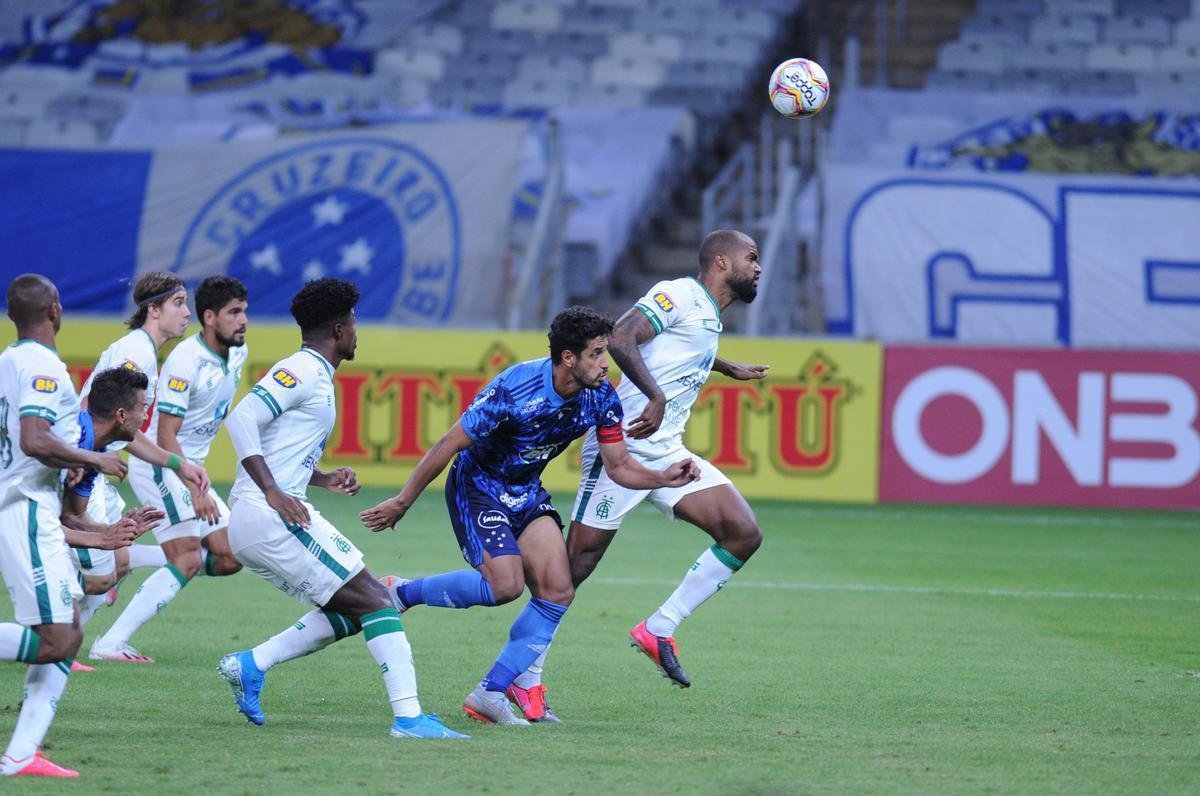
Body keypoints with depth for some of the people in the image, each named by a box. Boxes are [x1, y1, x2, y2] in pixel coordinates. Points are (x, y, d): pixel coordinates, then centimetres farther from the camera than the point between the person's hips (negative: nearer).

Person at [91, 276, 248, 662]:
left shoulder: (237, 354, 5)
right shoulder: (185, 362, -20)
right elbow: (165, 436, -22)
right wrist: (196, 489, -30)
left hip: (189, 469, 9)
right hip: (157, 466, -9)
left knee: (228, 558, 3)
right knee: (187, 561, -17)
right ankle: (110, 644, -16)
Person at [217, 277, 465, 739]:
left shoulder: (315, 378, 21)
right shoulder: (301, 372, -9)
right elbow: (241, 419, -22)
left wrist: (324, 480, 12)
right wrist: (273, 492, -27)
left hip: (250, 526, 10)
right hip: (270, 518, -10)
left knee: (349, 613, 13)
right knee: (373, 599, -11)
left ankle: (250, 665, 8)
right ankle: (408, 716, -17)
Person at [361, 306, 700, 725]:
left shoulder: (600, 397, -12)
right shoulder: (514, 390, -30)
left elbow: (619, 466, -2)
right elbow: (448, 446, -21)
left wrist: (663, 478, -23)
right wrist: (402, 502, -15)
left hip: (527, 493, 7)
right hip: (477, 486, -7)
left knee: (558, 592, -8)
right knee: (505, 585, -22)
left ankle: (490, 694, -1)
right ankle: (400, 593, 0)